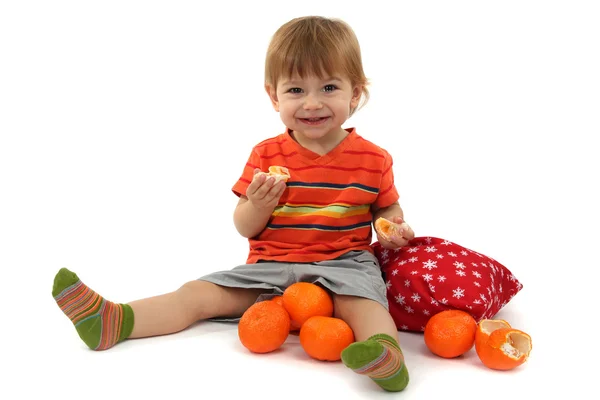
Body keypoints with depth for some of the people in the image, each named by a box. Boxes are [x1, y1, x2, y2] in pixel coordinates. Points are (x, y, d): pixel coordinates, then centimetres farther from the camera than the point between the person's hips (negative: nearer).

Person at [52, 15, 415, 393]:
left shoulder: (373, 159, 0)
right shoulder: (266, 156, 2)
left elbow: (388, 209, 14)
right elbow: (245, 228, 4)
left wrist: (393, 229, -10)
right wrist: (258, 206, -19)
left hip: (342, 264, -2)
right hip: (271, 266, 3)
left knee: (361, 296, -34)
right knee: (199, 294, -8)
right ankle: (112, 322, -16)